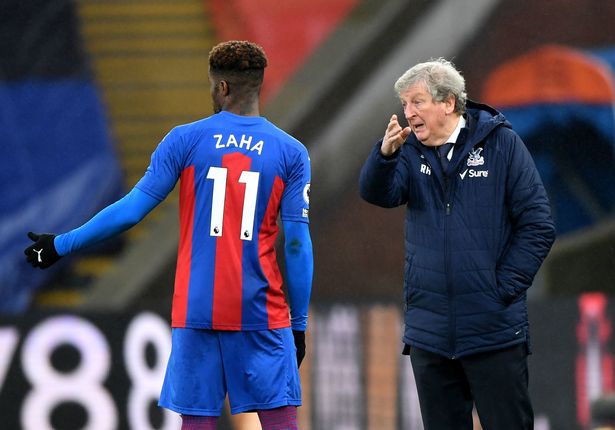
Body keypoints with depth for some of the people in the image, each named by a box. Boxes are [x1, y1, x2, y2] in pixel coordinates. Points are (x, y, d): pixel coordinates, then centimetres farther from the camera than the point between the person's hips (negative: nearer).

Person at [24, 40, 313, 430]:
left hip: (196, 310, 1)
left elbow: (132, 210, 0)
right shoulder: (291, 153, 1)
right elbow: (298, 244, -1)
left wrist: (62, 245, 10)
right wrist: (299, 324, 5)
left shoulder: (186, 140, 1)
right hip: (262, 313, -1)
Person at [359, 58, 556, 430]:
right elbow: (378, 193, -12)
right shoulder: (411, 151, 7)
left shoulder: (501, 144, -3)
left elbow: (538, 225, -3)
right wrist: (386, 154, -31)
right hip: (429, 331, 4)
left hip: (494, 330, -4)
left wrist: (504, 287, -9)